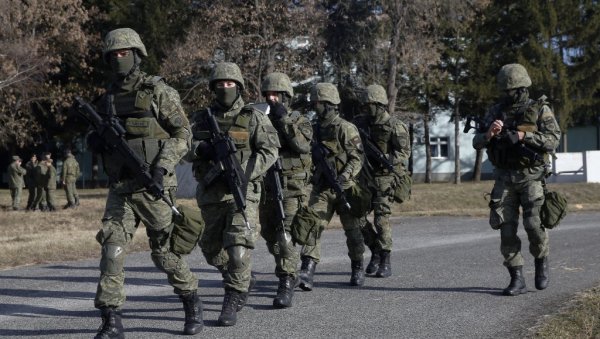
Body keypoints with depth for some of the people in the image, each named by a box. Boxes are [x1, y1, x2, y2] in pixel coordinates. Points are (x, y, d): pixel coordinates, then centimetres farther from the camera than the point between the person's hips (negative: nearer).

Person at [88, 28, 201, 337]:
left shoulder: (157, 91, -3)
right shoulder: (105, 100, 13)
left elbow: (182, 134, -7)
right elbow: (99, 140, 24)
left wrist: (162, 167, -20)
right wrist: (94, 141, -1)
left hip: (153, 187, -4)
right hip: (119, 190, 4)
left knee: (164, 253, 4)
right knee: (111, 250, -8)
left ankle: (192, 303, 27)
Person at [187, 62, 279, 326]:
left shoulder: (254, 117, 0)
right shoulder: (202, 118, 10)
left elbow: (269, 150, -7)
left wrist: (246, 173, -19)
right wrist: (206, 149, -19)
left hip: (242, 192, -4)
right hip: (210, 193, 4)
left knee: (238, 249, -16)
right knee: (212, 250, 15)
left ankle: (232, 303, -6)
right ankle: (243, 280, 40)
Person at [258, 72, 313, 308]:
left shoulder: (299, 122, 1)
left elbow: (302, 145, -18)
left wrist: (284, 120, -20)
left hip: (291, 190, -5)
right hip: (266, 189, 5)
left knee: (284, 234, -17)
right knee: (270, 236, 14)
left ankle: (286, 285, -16)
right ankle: (289, 273, 34)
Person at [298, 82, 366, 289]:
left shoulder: (346, 129, -9)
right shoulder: (315, 129, 10)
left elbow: (357, 157, -15)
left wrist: (345, 176, -27)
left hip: (345, 188, -4)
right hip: (321, 188, 4)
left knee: (352, 230, 8)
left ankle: (357, 268, 28)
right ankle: (307, 271, -19)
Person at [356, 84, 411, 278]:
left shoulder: (395, 126, -8)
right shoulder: (362, 124, 10)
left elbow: (404, 152, -14)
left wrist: (385, 158, -28)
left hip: (385, 177, -6)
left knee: (381, 219, -12)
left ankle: (385, 262, -4)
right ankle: (375, 252, 20)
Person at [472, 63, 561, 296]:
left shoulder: (540, 110, -2)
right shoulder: (496, 112, 7)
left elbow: (553, 140, -12)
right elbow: (477, 143, 4)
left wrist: (524, 136, -24)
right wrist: (489, 134, -18)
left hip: (532, 176, -3)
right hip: (504, 178, 3)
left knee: (534, 223, -14)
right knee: (506, 229, -3)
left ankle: (541, 261, 15)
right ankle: (517, 279, 4)